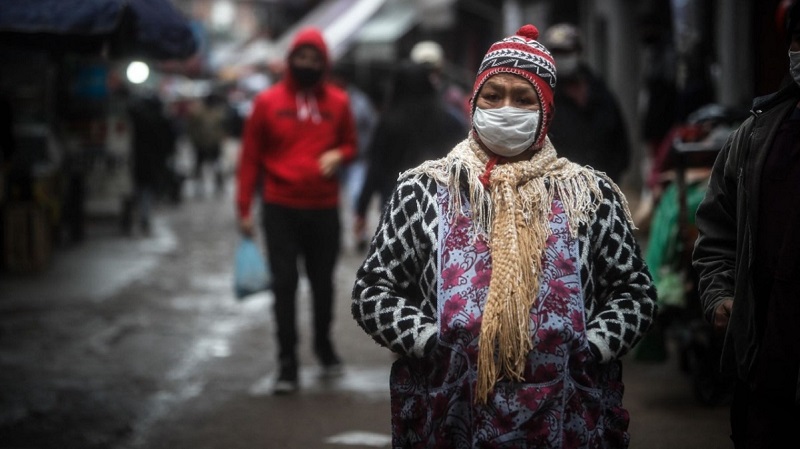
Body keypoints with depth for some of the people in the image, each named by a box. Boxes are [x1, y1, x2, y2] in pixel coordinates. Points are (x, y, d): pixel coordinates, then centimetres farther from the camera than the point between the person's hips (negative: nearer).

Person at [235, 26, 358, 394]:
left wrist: (338, 155, -9)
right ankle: (287, 364, 1)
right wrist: (244, 208, -2)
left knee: (323, 282, 13)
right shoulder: (268, 102, -2)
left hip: (324, 208, 2)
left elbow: (350, 145, 16)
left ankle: (324, 346, 33)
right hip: (281, 209, -2)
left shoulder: (337, 102, 3)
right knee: (284, 285, -3)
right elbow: (250, 157, 1)